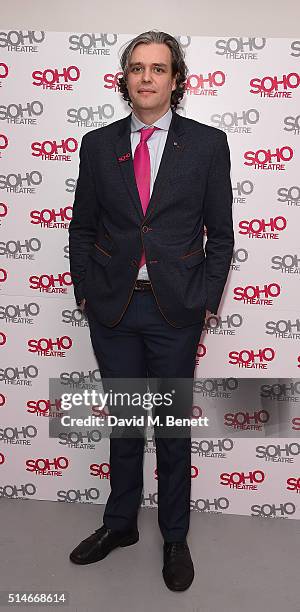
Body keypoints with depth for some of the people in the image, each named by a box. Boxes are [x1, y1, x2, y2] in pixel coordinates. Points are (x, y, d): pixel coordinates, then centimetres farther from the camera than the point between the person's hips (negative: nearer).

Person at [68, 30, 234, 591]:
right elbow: (81, 228, 8)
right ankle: (120, 524, 36)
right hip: (112, 307, 2)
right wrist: (85, 291, 2)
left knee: (174, 426, 11)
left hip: (175, 309, -2)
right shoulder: (98, 144, 5)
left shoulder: (207, 144, -1)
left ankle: (175, 538, 31)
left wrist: (206, 299, -4)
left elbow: (220, 233, 1)